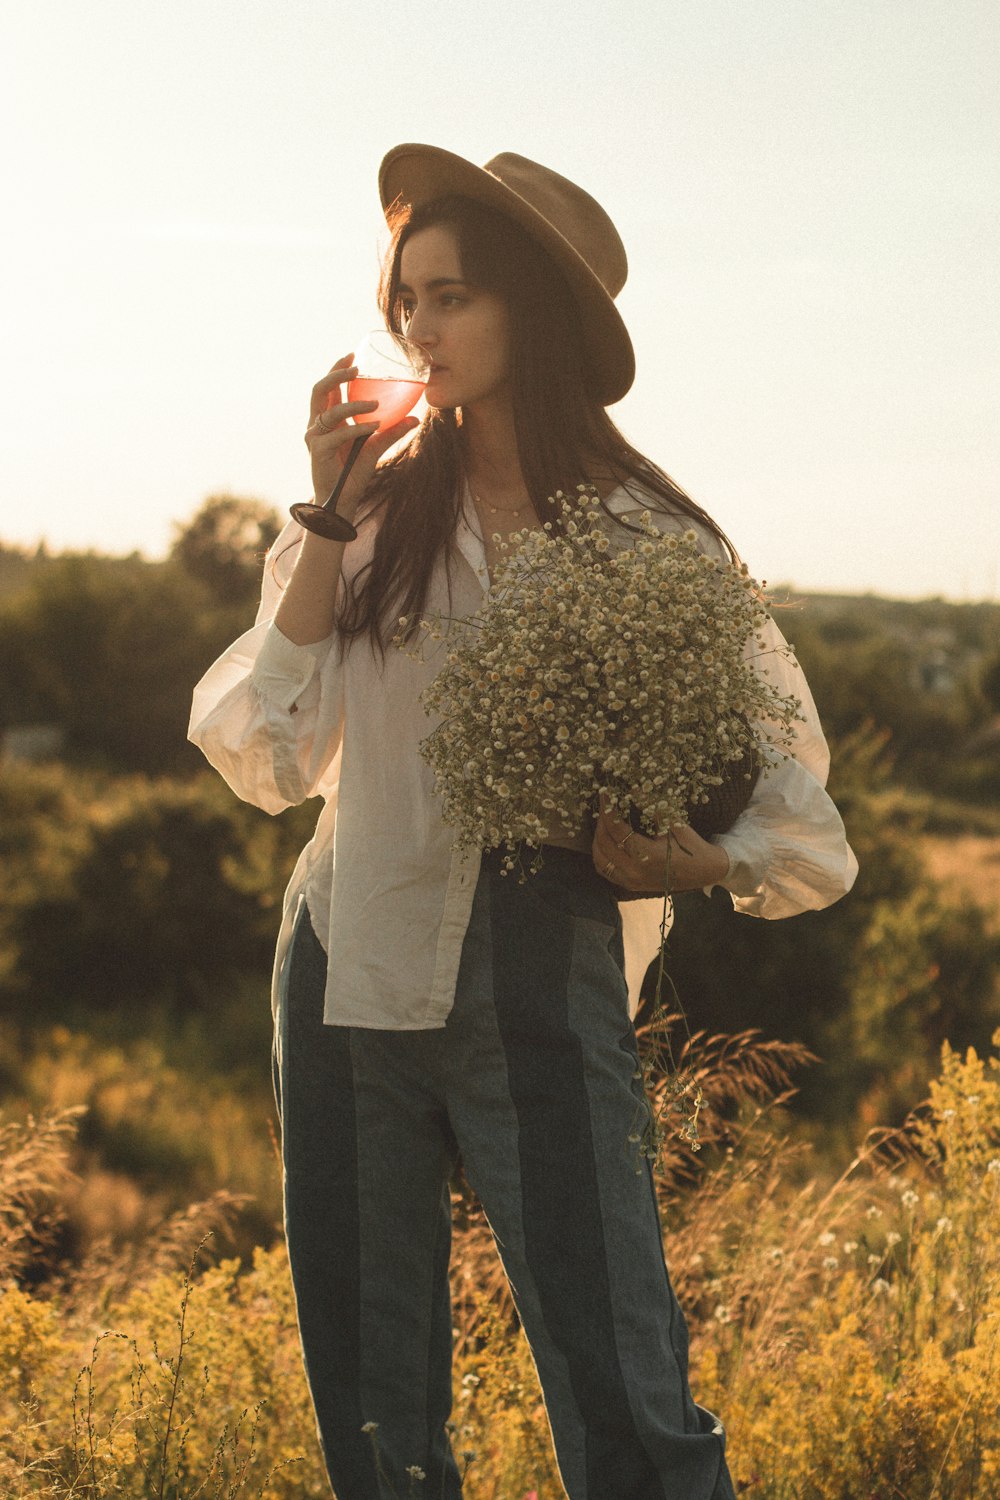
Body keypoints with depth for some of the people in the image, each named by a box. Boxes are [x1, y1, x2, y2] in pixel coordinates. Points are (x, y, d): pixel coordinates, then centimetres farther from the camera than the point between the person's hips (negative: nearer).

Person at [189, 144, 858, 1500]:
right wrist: (328, 522, -6)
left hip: (542, 991, -3)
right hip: (350, 971, 3)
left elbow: (793, 800, 5)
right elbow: (266, 759, -4)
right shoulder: (379, 511, 5)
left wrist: (711, 862, -17)